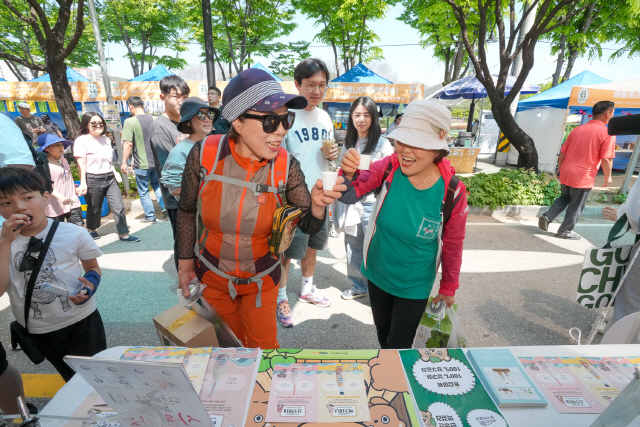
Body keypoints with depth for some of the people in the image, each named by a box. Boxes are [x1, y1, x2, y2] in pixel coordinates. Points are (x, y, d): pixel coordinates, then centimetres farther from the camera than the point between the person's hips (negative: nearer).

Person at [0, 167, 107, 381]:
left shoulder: (74, 234, -13)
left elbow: (93, 268, 2)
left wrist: (90, 284, -20)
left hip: (82, 322, -2)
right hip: (38, 332, 2)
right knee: (74, 381, 24)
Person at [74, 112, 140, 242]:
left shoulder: (106, 139, 12)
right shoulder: (82, 141, -7)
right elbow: (81, 164, -13)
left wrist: (115, 173, 14)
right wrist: (83, 183, -18)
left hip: (110, 178, 5)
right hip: (93, 179, -5)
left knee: (118, 207, -1)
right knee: (94, 209, 11)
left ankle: (124, 234, 3)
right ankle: (92, 230, 37)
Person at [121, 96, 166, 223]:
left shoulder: (130, 122, -13)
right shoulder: (154, 119, 0)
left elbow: (128, 144, -16)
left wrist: (124, 162, -7)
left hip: (141, 164, -5)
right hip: (157, 161, 5)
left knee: (143, 191, 9)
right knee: (156, 184, 24)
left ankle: (150, 216, 16)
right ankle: (164, 208, 16)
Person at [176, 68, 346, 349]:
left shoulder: (286, 168, -21)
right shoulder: (204, 154, -21)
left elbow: (309, 227, -13)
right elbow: (187, 211, -4)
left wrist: (317, 206, -35)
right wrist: (186, 260, 3)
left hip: (261, 281, -1)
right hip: (212, 277, 1)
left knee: (264, 344, 17)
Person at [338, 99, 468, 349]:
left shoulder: (453, 193, -21)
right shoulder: (388, 168, -18)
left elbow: (453, 245, -8)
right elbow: (350, 196, -18)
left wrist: (448, 288, 5)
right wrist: (349, 174, -41)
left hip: (413, 288, -2)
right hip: (377, 275, 3)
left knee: (399, 346, 13)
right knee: (382, 333, 26)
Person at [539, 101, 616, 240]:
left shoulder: (578, 129, 8)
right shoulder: (607, 133, -8)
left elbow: (563, 152, 9)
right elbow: (606, 159, -12)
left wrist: (560, 170, 19)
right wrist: (608, 176, 1)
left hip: (566, 173, 5)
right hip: (583, 177, -5)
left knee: (564, 198, 23)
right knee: (576, 206, 9)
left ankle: (547, 217, 5)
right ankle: (565, 231, 18)